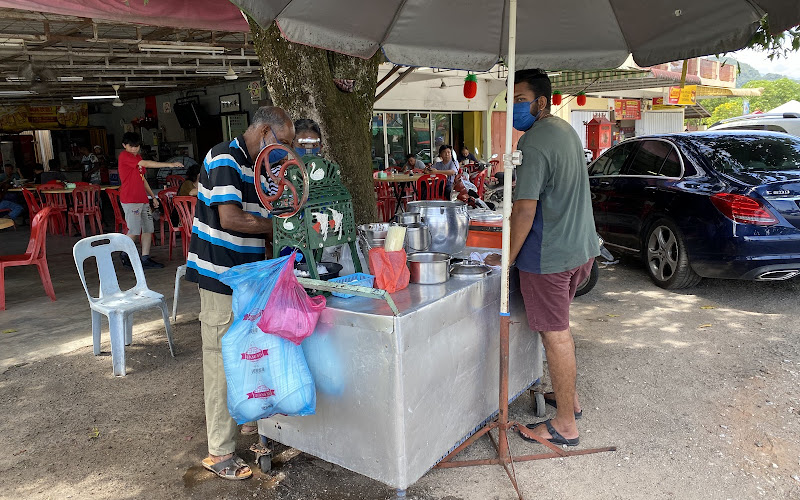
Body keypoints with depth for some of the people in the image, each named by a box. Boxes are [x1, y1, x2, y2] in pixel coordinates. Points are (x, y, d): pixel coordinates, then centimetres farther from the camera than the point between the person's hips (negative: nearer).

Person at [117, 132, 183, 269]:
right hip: (130, 200, -9)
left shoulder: (138, 157, 19)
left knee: (148, 229, 4)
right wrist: (170, 164, -27)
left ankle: (145, 259, 8)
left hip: (143, 199, 9)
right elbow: (146, 164, -21)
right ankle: (125, 257, 10)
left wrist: (153, 196, 19)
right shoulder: (124, 156, -8)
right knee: (134, 231, -8)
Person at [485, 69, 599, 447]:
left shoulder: (534, 142, -19)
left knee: (555, 334, 0)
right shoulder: (566, 130, 14)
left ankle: (565, 424, 12)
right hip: (581, 247, 10)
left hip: (549, 256, -10)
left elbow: (525, 207, -24)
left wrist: (508, 256, -14)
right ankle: (569, 397, 37)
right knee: (561, 327, 23)